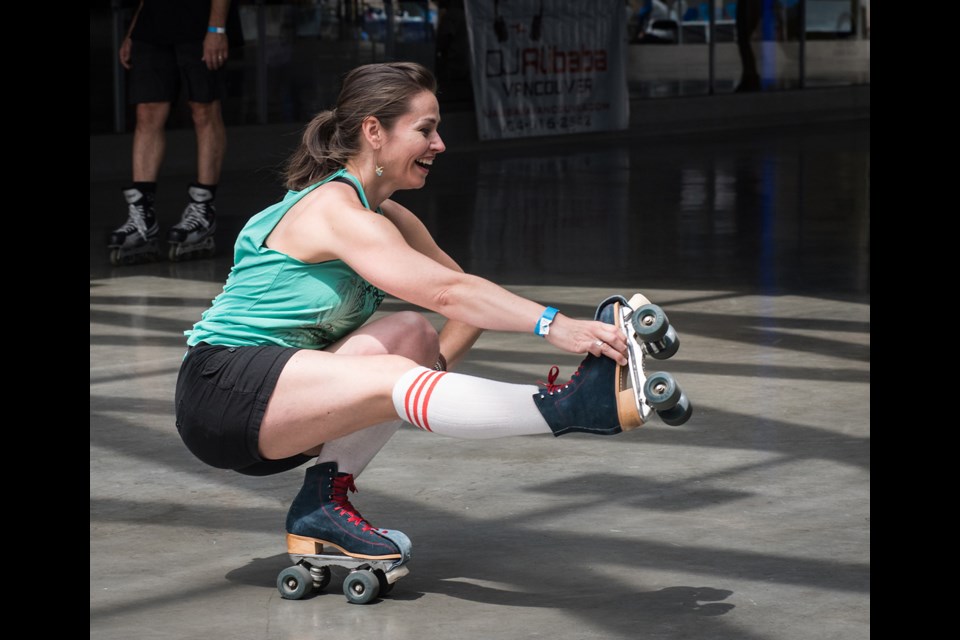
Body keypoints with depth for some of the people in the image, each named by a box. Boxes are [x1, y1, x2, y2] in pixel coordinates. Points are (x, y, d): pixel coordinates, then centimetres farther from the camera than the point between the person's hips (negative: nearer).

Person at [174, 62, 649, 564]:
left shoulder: (388, 218, 12)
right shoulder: (335, 209, -18)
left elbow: (466, 296, 10)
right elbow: (446, 292, -29)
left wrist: (430, 371, -8)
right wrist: (552, 325, -35)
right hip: (221, 389, -9)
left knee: (412, 334, -9)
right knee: (390, 379, -29)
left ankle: (325, 502, -13)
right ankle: (576, 407, -39)